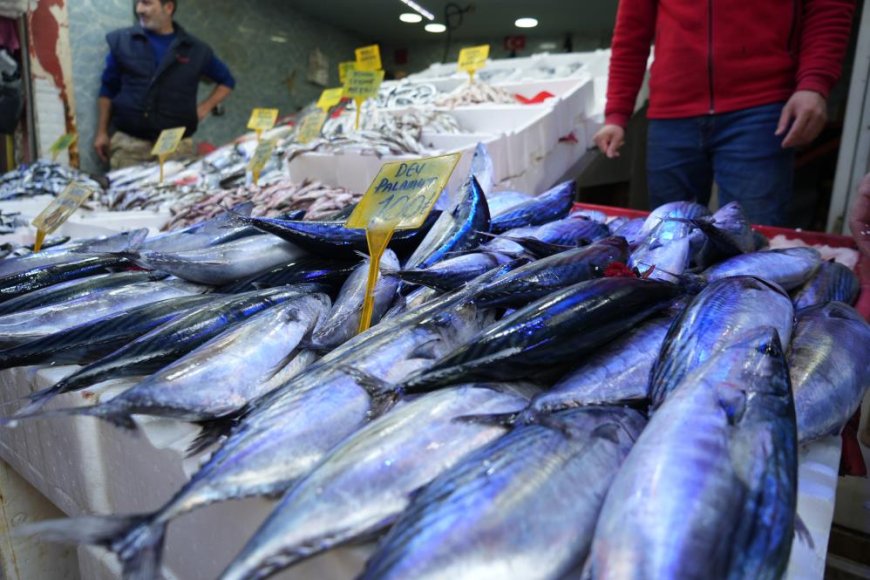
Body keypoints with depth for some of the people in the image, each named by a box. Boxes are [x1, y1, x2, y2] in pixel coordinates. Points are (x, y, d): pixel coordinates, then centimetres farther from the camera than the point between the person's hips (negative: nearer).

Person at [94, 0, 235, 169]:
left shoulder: (197, 49, 5)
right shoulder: (121, 41, 6)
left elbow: (227, 81, 18)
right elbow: (108, 89, 12)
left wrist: (204, 108, 5)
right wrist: (102, 132, 9)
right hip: (128, 142, 0)